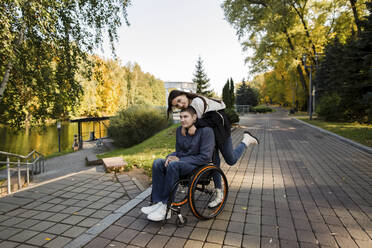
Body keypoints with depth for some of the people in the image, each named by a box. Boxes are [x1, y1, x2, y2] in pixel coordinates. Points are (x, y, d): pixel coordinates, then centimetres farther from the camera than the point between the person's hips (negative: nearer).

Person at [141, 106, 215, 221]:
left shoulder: (206, 130, -14)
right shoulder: (180, 130, 7)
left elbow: (205, 157, -19)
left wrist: (180, 160, -19)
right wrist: (171, 156, -9)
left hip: (199, 165, -7)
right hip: (182, 162, 7)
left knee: (173, 165, -33)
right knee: (157, 163, -17)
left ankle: (166, 206, -22)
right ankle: (158, 203, -19)